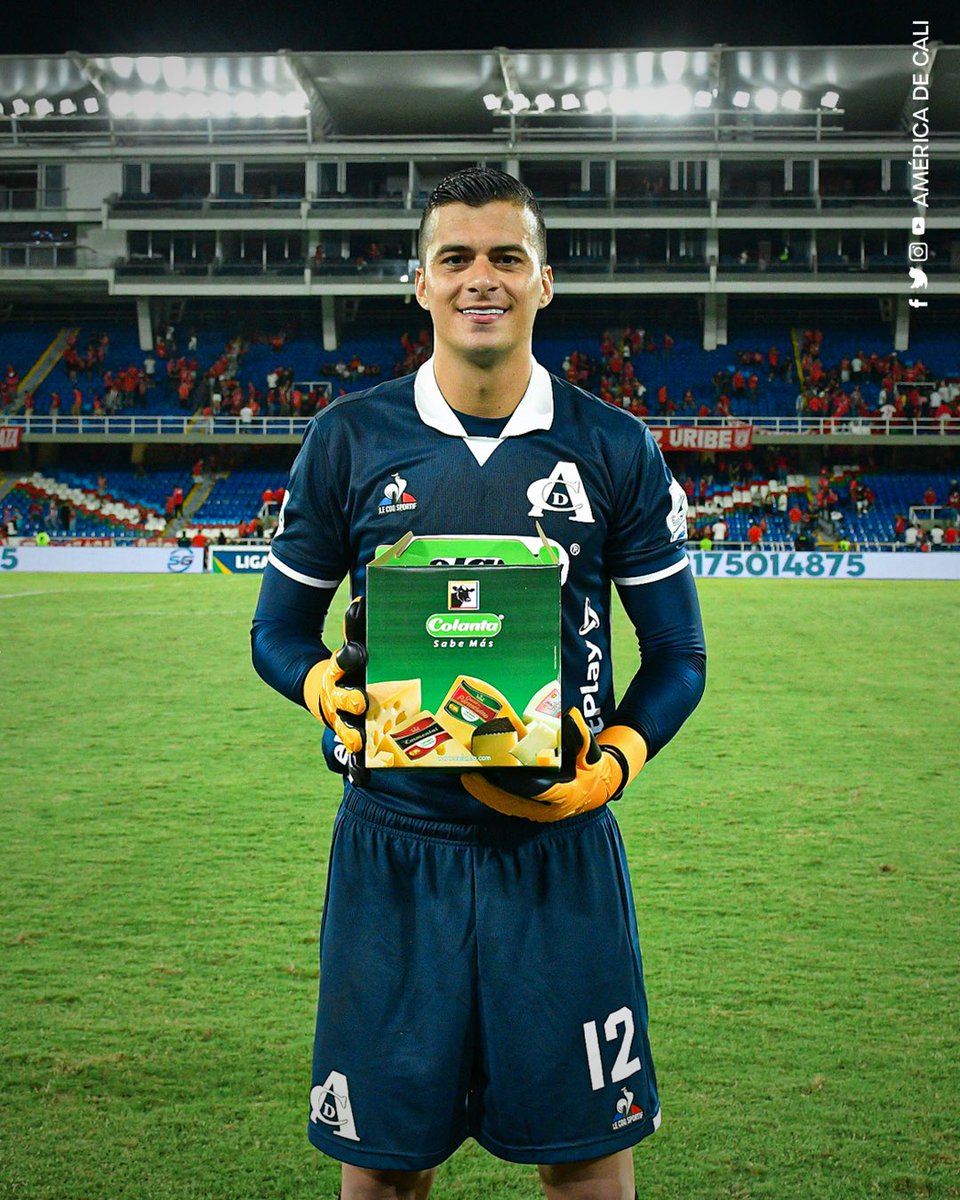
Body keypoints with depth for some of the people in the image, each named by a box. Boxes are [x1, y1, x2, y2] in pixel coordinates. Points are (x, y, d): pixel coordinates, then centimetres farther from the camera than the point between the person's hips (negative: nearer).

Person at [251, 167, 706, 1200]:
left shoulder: (615, 449, 2)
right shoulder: (347, 439, 2)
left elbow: (677, 658, 7)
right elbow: (278, 632, 10)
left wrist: (610, 766, -11)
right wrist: (330, 689, -12)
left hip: (559, 848, 0)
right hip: (392, 847, 0)